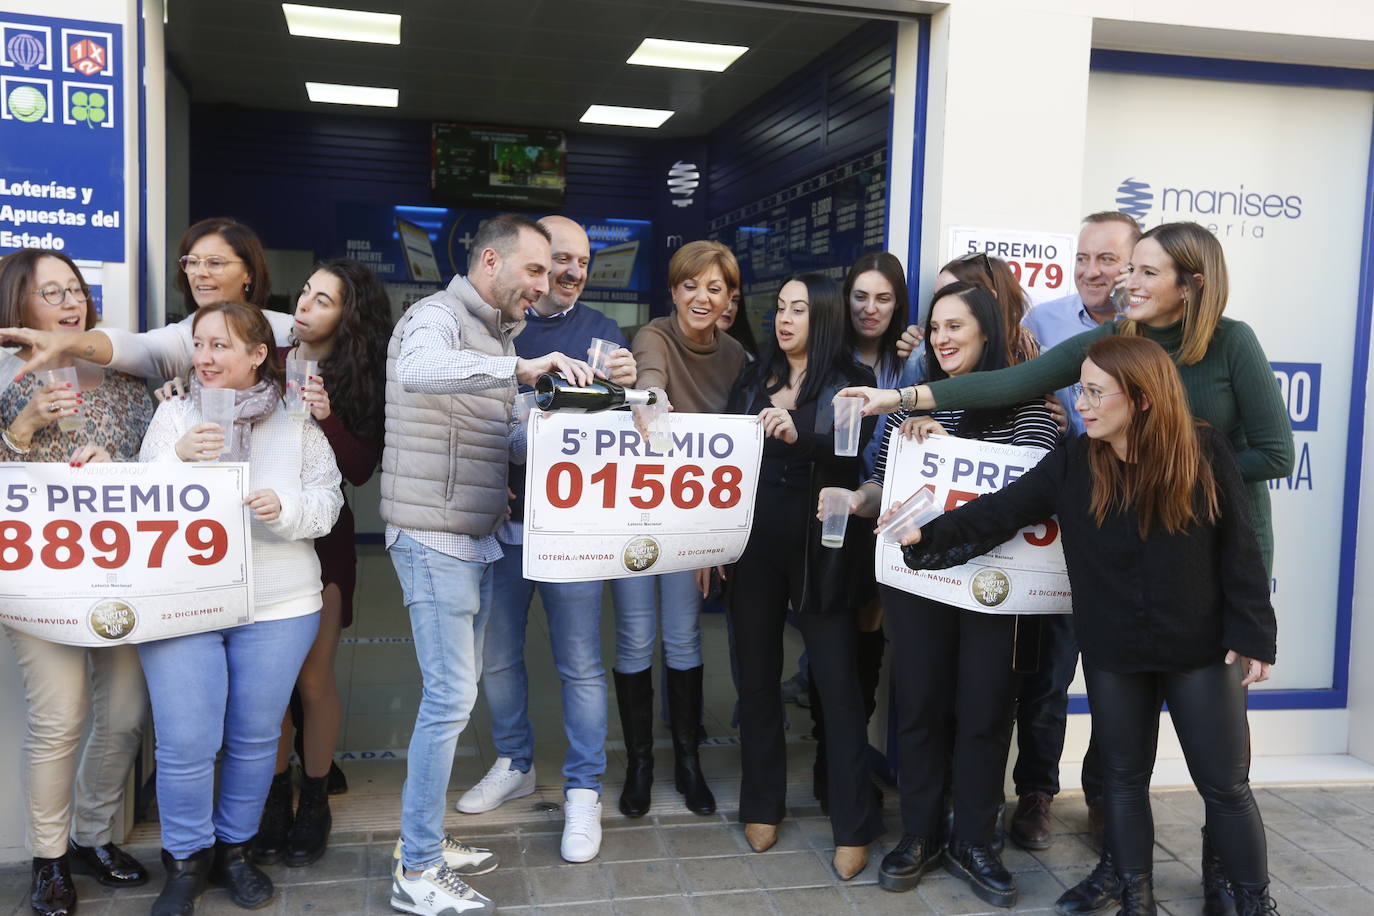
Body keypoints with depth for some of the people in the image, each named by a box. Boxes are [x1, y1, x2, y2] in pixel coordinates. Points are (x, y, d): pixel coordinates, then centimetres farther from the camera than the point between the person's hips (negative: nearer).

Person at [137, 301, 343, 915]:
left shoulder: (296, 421, 2)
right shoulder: (174, 413, 3)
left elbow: (328, 502, 0)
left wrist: (285, 507, -20)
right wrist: (178, 460, -18)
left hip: (278, 606, 0)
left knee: (254, 738, 11)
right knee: (185, 744, -1)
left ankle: (235, 848, 32)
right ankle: (187, 861, 22)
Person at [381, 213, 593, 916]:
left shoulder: (497, 336, 16)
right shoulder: (437, 316, -13)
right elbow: (416, 370, -37)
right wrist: (520, 367, -39)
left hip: (477, 541, 9)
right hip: (434, 539, -9)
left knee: (456, 694, 15)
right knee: (450, 698, -7)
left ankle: (427, 841, 27)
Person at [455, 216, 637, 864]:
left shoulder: (600, 333, 2)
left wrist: (624, 386, -23)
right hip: (498, 519, 2)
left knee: (580, 664, 3)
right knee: (496, 656, 14)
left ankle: (583, 792, 17)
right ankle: (514, 765, 35)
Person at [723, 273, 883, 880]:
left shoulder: (851, 381, 1)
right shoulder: (753, 379, 11)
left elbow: (852, 452, -15)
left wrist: (797, 434, -33)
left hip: (821, 546, -3)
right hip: (753, 541, 4)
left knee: (838, 680, -1)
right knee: (757, 676, 11)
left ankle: (853, 828, 10)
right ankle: (762, 806, 27)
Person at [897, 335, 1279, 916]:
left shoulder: (1204, 454, -10)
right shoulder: (1071, 465, -6)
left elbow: (1239, 549, -6)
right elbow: (1001, 510, -10)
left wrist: (1252, 636, -7)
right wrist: (931, 534, -23)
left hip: (1203, 650, -2)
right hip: (1113, 655, 2)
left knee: (1225, 785, 9)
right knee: (1124, 778, 14)